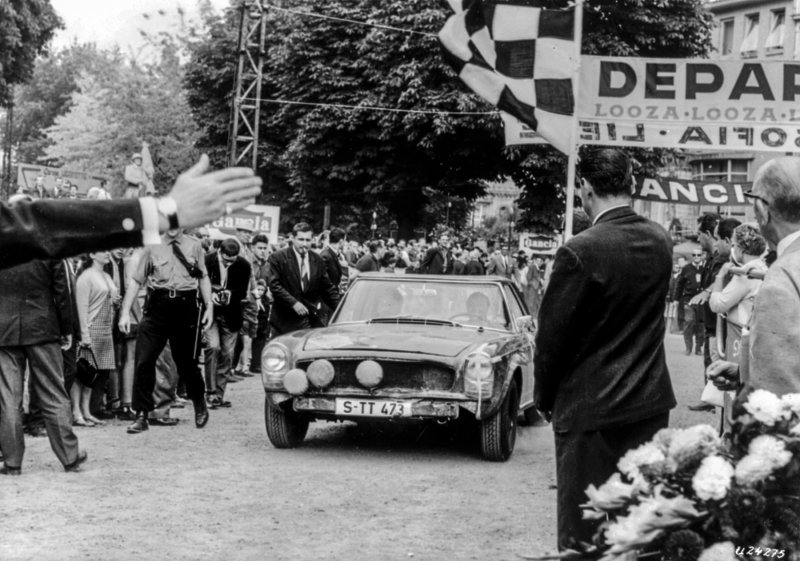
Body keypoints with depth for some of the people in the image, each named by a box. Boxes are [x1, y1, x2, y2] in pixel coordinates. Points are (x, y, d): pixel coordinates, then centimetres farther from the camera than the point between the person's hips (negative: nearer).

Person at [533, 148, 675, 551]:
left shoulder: (580, 252, -18)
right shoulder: (661, 241, 2)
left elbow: (552, 336, -12)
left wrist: (544, 398, 2)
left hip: (591, 408, -6)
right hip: (651, 401, 6)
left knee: (584, 532, 4)